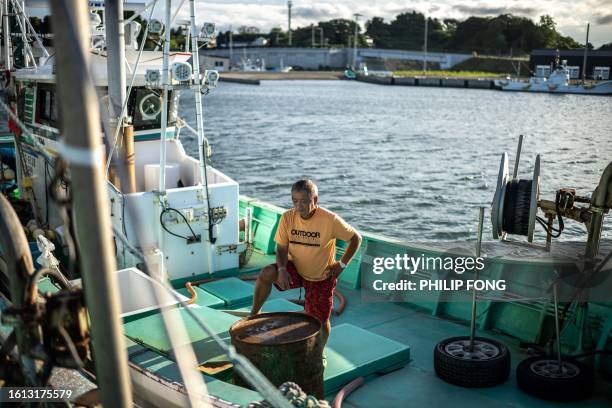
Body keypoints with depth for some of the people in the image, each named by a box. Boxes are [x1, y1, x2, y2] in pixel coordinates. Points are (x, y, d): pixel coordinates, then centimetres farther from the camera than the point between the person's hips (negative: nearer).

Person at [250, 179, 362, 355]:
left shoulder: (330, 220, -24)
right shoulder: (287, 218, -15)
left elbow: (356, 238, -12)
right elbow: (281, 248, -7)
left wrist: (342, 264, -12)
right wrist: (282, 269, -26)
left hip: (321, 278, -1)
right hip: (295, 269, 2)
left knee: (321, 320, 6)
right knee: (266, 274, -28)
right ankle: (254, 314, -6)